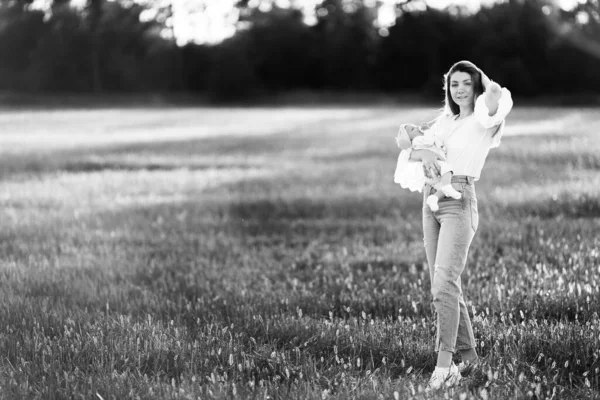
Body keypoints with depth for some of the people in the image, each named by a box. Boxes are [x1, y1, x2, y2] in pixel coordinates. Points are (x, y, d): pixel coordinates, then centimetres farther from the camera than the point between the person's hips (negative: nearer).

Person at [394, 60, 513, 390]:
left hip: (460, 205, -7)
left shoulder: (484, 120, -3)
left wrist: (484, 82, -4)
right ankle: (468, 353, 23)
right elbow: (405, 156, 12)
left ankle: (444, 365, -23)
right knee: (443, 287, 10)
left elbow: (500, 100, -28)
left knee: (444, 283, -20)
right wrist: (423, 154, -13)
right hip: (431, 204, 7)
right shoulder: (442, 122, 17)